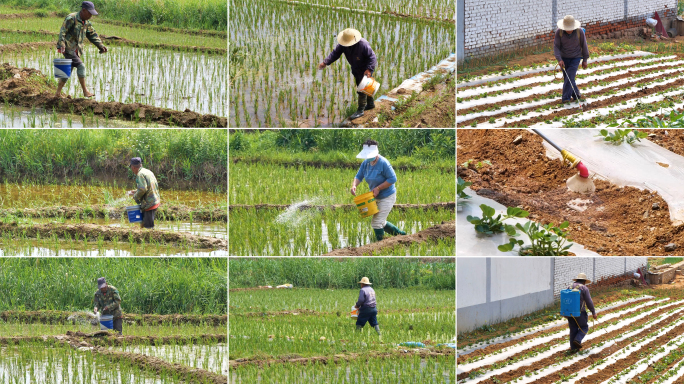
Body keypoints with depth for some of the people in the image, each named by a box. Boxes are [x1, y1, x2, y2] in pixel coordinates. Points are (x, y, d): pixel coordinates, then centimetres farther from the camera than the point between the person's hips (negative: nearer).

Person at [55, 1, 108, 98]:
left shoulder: (86, 23, 15)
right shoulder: (71, 18, -12)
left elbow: (93, 35, 20)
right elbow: (62, 32, -17)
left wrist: (101, 46, 9)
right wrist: (62, 44, -27)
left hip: (76, 49, 9)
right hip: (68, 48, -9)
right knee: (80, 66, -15)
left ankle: (58, 93, 15)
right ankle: (85, 91, -13)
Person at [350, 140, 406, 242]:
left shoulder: (383, 163, -24)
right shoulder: (366, 163, -1)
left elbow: (392, 179, -23)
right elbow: (359, 176, 4)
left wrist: (378, 188, -25)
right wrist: (354, 185, -18)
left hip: (387, 197, -9)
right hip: (377, 198, 9)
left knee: (376, 222, -12)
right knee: (381, 222, 19)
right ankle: (401, 234, 36)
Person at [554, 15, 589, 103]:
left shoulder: (579, 32, -14)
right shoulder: (559, 32, -14)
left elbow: (584, 45, -2)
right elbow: (556, 46, -12)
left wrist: (585, 60, 4)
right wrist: (559, 60, -24)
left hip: (575, 58, -2)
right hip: (564, 58, 2)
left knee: (570, 77, -13)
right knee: (566, 78, 7)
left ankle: (566, 98, -11)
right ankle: (576, 94, 26)